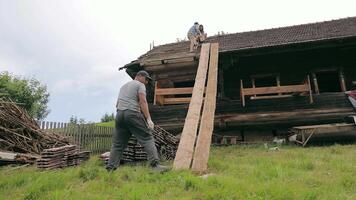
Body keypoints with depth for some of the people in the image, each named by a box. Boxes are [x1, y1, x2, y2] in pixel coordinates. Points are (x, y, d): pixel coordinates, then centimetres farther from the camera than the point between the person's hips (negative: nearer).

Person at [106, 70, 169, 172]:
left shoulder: (123, 86, 30)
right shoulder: (140, 85, 6)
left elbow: (117, 104, 24)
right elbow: (143, 101, -9)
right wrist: (149, 119, -14)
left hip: (119, 114, 7)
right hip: (132, 114, -7)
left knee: (117, 144, 11)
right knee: (147, 139, -7)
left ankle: (110, 168, 10)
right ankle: (155, 165, -16)